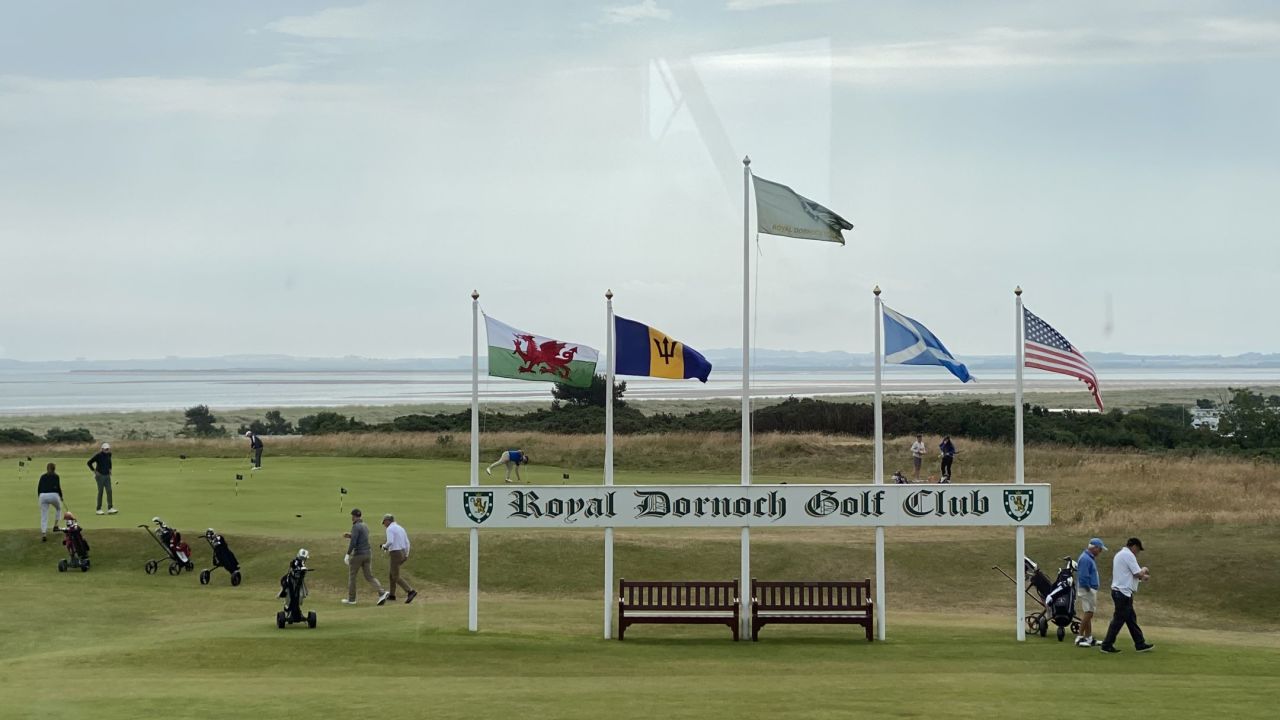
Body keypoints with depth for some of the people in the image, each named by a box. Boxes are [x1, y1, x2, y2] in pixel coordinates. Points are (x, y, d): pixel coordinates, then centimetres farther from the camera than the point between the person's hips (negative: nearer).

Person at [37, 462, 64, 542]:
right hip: (53, 495, -2)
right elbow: (58, 487, 0)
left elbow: (39, 488, 12)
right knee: (58, 508, 30)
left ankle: (43, 534, -12)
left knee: (44, 517, 2)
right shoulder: (56, 476, 10)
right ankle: (55, 526, 23)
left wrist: (40, 497, 24)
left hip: (43, 495, 2)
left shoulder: (43, 476, 18)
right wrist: (61, 496, 15)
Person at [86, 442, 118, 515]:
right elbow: (89, 463, -10)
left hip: (107, 475, 5)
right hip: (100, 475, -5)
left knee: (109, 491, -2)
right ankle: (99, 509, 5)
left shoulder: (109, 454, 6)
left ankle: (110, 508, -3)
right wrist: (94, 471, -9)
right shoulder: (98, 455, -12)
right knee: (100, 492, -2)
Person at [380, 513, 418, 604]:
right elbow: (407, 543, 15)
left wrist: (384, 546, -4)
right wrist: (406, 555, 18)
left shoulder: (390, 529, -11)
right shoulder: (401, 528, 15)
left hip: (395, 555, -9)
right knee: (392, 573, 23)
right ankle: (392, 595, 28)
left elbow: (390, 542, -25)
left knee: (396, 577, -7)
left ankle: (411, 592, -21)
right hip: (403, 554, 9)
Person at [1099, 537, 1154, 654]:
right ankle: (1107, 645, -2)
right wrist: (1144, 570, 5)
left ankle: (1140, 643, 18)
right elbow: (1138, 574, -15)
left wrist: (1143, 576, 13)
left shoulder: (1120, 554, 18)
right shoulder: (1128, 555, -14)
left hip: (1118, 591, 11)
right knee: (1119, 619, -5)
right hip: (1123, 593, -11)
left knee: (1131, 618, 13)